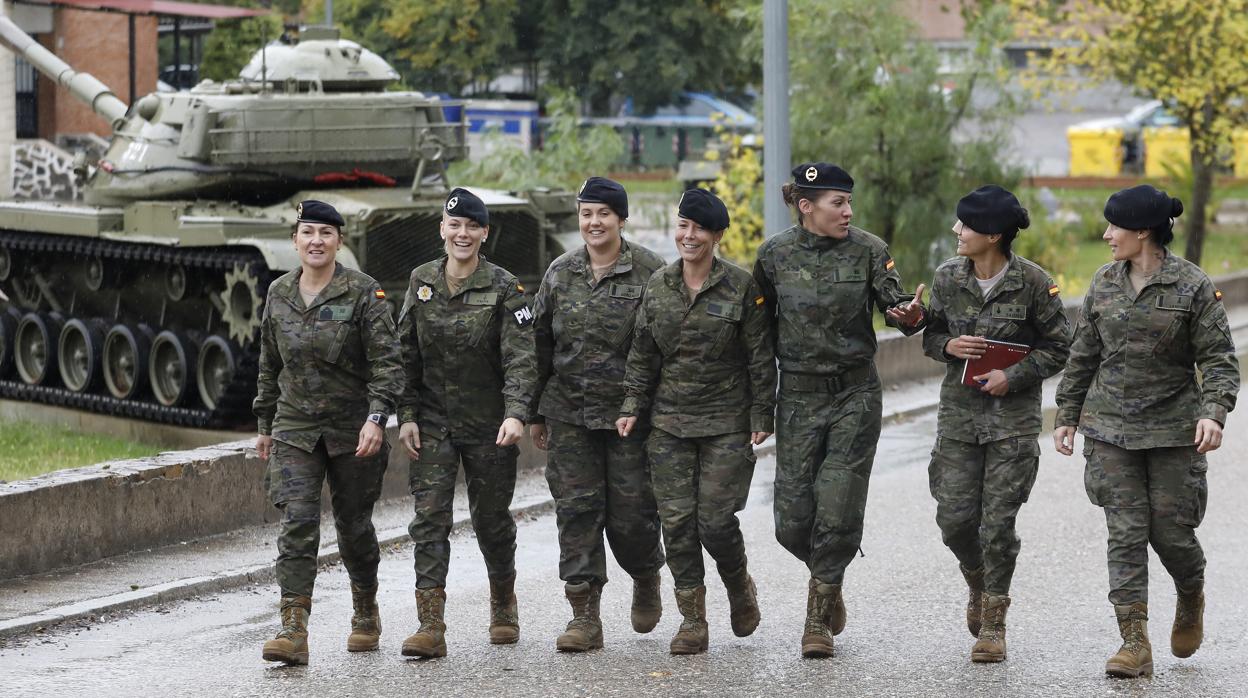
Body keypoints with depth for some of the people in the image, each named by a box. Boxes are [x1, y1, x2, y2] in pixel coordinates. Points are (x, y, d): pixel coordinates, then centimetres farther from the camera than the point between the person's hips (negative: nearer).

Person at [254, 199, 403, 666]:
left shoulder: (364, 292, -9)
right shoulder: (279, 294, 5)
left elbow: (387, 361, -14)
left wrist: (377, 417, -26)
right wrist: (264, 424, 18)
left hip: (352, 431, -2)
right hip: (295, 429, 3)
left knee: (353, 524, 10)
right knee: (297, 522, -12)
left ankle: (366, 615, 34)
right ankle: (294, 630, -18)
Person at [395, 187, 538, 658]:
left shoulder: (504, 288, -8)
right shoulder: (421, 282, 3)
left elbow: (521, 358, -14)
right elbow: (406, 354, 7)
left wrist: (515, 414, -27)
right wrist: (406, 416, 0)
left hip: (488, 424, -2)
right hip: (434, 421, 2)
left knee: (492, 520, 9)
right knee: (429, 518, -9)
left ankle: (503, 606, 34)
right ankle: (431, 627, -12)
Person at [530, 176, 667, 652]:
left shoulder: (650, 272, -4)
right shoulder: (560, 273, 8)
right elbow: (540, 344, 13)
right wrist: (536, 412, 12)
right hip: (569, 415, 3)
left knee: (632, 513, 0)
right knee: (576, 510, -2)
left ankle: (646, 578, 33)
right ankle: (585, 616, 2)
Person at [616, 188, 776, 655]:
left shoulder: (742, 287, -5)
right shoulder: (658, 285, 6)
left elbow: (761, 357, -3)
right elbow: (642, 354, 11)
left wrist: (762, 416, -6)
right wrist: (632, 406, 4)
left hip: (727, 423, -4)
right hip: (669, 422, 4)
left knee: (715, 520, -8)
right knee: (677, 521, -1)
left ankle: (739, 585, 24)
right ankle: (692, 619, 8)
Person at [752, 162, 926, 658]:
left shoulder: (868, 250, -4)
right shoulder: (775, 255, -2)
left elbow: (895, 303, -8)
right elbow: (761, 325, 7)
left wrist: (911, 314, -33)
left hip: (856, 394, -1)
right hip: (799, 395, 1)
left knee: (838, 514, -6)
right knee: (792, 520, -1)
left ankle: (819, 618, 10)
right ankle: (827, 580, 31)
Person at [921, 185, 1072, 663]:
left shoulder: (1033, 282, -9)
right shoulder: (947, 278, 1)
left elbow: (1057, 349, -2)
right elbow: (930, 337, 12)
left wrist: (1014, 376, -15)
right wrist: (949, 346, -11)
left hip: (1013, 415, -3)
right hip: (958, 412, 3)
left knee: (998, 521, -5)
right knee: (954, 517, -2)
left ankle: (993, 624, 7)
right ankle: (978, 583, 30)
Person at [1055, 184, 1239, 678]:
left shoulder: (1192, 286, -7)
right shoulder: (1104, 283, 6)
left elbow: (1218, 358, -8)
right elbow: (1083, 356, 13)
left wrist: (1213, 412, -23)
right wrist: (1067, 416, 13)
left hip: (1173, 428, -3)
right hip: (1111, 428, 3)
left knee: (1170, 530, 2)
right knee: (1125, 532, -5)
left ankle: (1191, 600, 35)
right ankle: (1135, 643, -5)